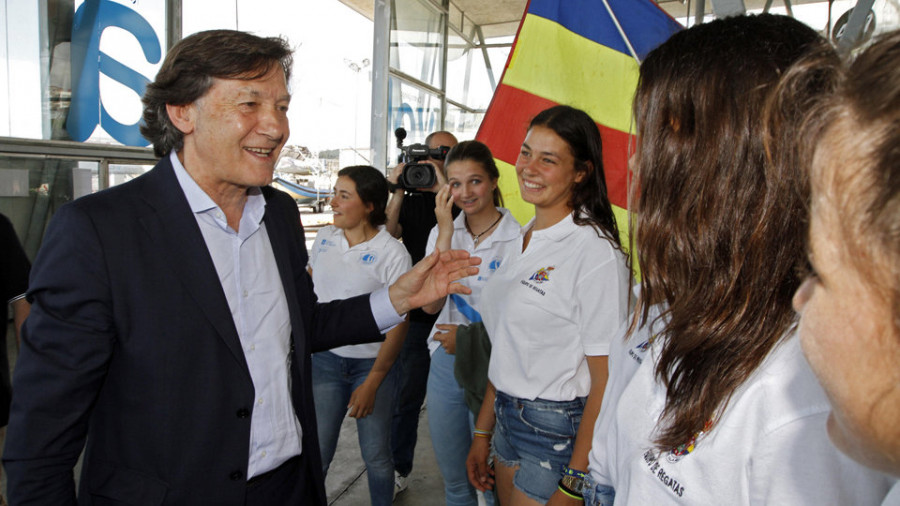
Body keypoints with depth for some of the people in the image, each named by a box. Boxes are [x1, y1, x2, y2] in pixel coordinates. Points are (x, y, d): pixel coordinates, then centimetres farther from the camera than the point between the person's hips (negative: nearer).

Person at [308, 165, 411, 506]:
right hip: (325, 359, 3)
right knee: (315, 452, 6)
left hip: (373, 363, -3)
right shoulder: (324, 238, 2)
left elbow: (398, 324, -12)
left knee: (376, 455, 9)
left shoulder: (393, 254, -13)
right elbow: (307, 290, 16)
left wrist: (371, 383, -13)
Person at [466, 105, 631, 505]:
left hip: (558, 431, -7)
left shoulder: (596, 252, -18)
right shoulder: (525, 239, 6)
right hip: (508, 418, 7)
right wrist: (482, 433, 11)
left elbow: (606, 381, -18)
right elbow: (506, 349, 9)